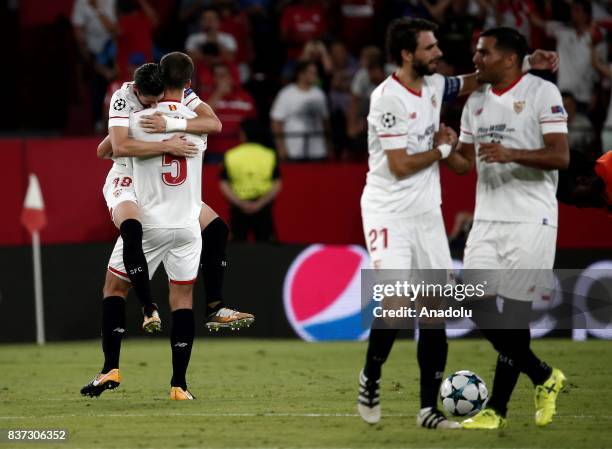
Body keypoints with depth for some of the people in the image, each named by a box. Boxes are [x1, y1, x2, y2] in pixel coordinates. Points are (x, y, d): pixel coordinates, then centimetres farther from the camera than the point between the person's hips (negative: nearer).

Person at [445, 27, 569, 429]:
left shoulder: (542, 93, -7)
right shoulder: (476, 101, 13)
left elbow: (560, 156, -14)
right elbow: (465, 163, 20)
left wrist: (511, 154, -27)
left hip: (530, 219, -7)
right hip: (488, 218, 7)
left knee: (515, 313, -6)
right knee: (478, 304, 0)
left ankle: (497, 410, 5)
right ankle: (543, 378, 16)